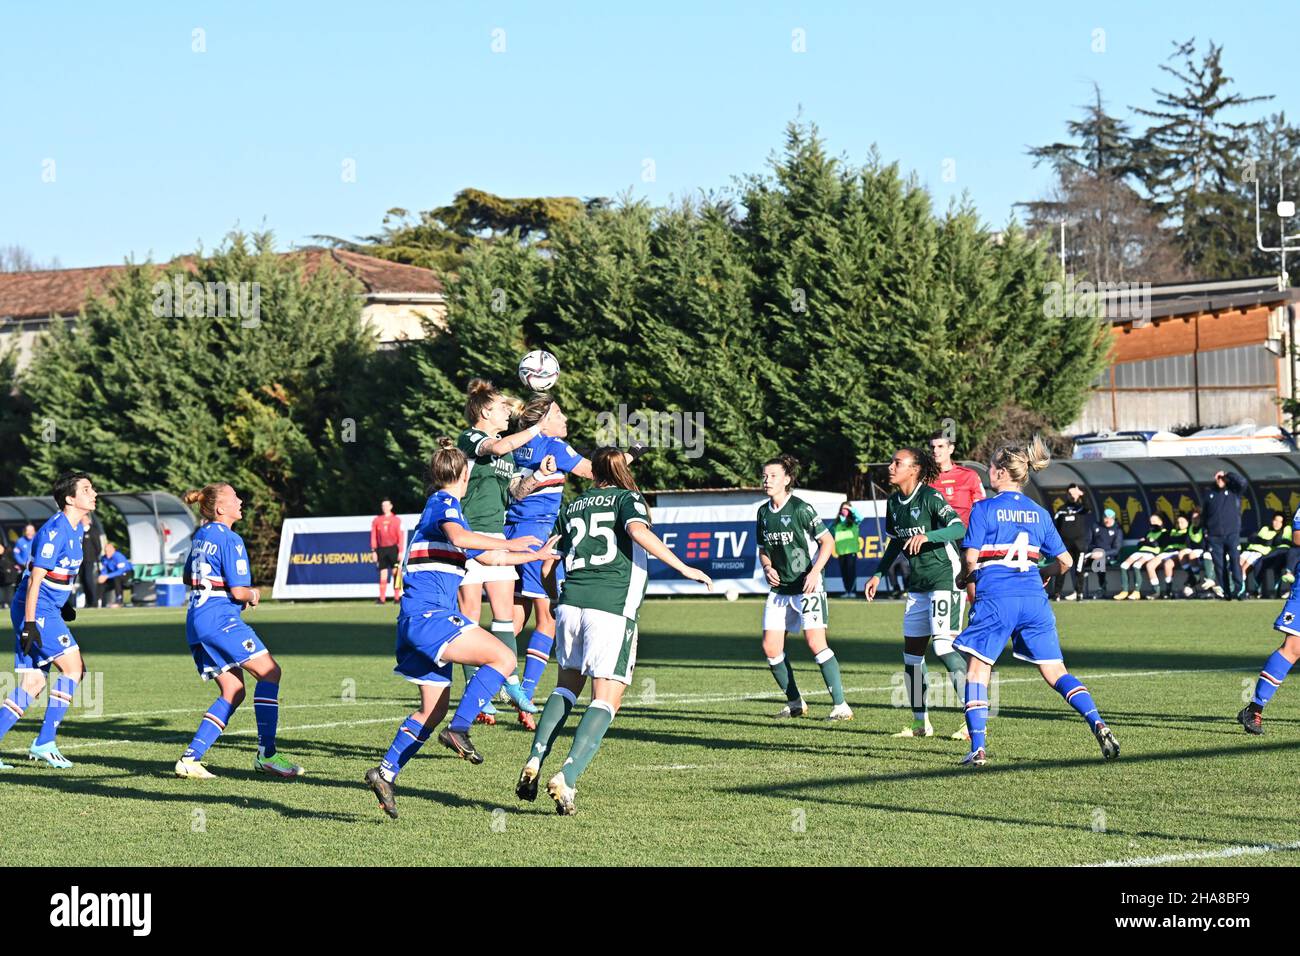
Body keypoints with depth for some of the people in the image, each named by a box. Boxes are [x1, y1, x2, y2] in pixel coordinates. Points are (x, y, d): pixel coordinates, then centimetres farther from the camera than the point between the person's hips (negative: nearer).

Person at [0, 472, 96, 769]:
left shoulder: (76, 528, 12)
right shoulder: (54, 531, -18)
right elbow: (35, 579, -20)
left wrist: (65, 602, 25)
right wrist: (29, 624, -22)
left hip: (47, 610, 10)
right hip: (36, 611, -10)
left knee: (32, 683, 5)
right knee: (72, 667, -9)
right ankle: (44, 743, -6)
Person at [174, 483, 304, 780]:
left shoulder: (200, 536, 17)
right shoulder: (230, 540, -11)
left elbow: (188, 578, 30)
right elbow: (239, 591, -14)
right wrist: (253, 596, 7)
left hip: (196, 621, 9)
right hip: (220, 620, -9)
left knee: (233, 692, 10)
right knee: (269, 672, -6)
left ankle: (190, 758, 0)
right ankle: (266, 754, -10)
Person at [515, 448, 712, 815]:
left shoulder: (573, 507, 21)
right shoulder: (627, 499, 8)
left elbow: (547, 569, 23)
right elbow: (638, 530, -15)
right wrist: (684, 568, -13)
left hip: (571, 604, 5)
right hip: (612, 609, -5)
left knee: (567, 685, 23)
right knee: (606, 700, -2)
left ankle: (534, 761, 6)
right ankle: (566, 778, -17)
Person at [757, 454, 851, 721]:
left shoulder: (801, 509, -12)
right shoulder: (763, 512, 8)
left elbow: (827, 541, -9)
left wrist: (814, 572, -20)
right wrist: (767, 568, 0)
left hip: (806, 587, -7)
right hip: (779, 588, 7)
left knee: (815, 642, -16)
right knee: (770, 647, 1)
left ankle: (840, 705, -12)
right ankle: (795, 703, 16)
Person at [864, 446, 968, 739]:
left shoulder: (930, 497, -15)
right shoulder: (893, 502, 9)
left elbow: (959, 528, -26)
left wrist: (927, 536, -39)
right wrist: (879, 574, 22)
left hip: (945, 580, -8)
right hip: (917, 585, 8)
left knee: (943, 646, -19)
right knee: (912, 653, 7)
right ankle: (921, 723, 17)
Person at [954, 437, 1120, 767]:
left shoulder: (984, 508, -2)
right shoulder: (1039, 513, 12)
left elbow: (971, 557, -8)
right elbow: (1064, 561, 14)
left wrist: (965, 578, 13)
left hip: (995, 598, -4)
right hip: (1033, 598, 4)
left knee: (977, 671, 7)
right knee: (1056, 672, 7)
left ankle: (977, 749, -3)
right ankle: (1098, 724, -12)